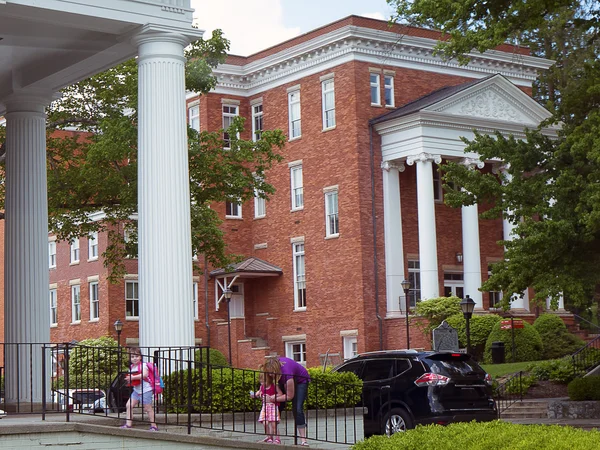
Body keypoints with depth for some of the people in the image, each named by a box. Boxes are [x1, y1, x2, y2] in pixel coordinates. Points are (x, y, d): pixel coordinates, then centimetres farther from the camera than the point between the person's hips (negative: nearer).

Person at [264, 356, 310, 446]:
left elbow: (289, 396, -30)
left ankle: (303, 439, -20)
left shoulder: (286, 372, -43)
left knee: (297, 408, -20)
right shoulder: (274, 364, -26)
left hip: (300, 380, -7)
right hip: (284, 381, 7)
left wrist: (272, 399, -31)